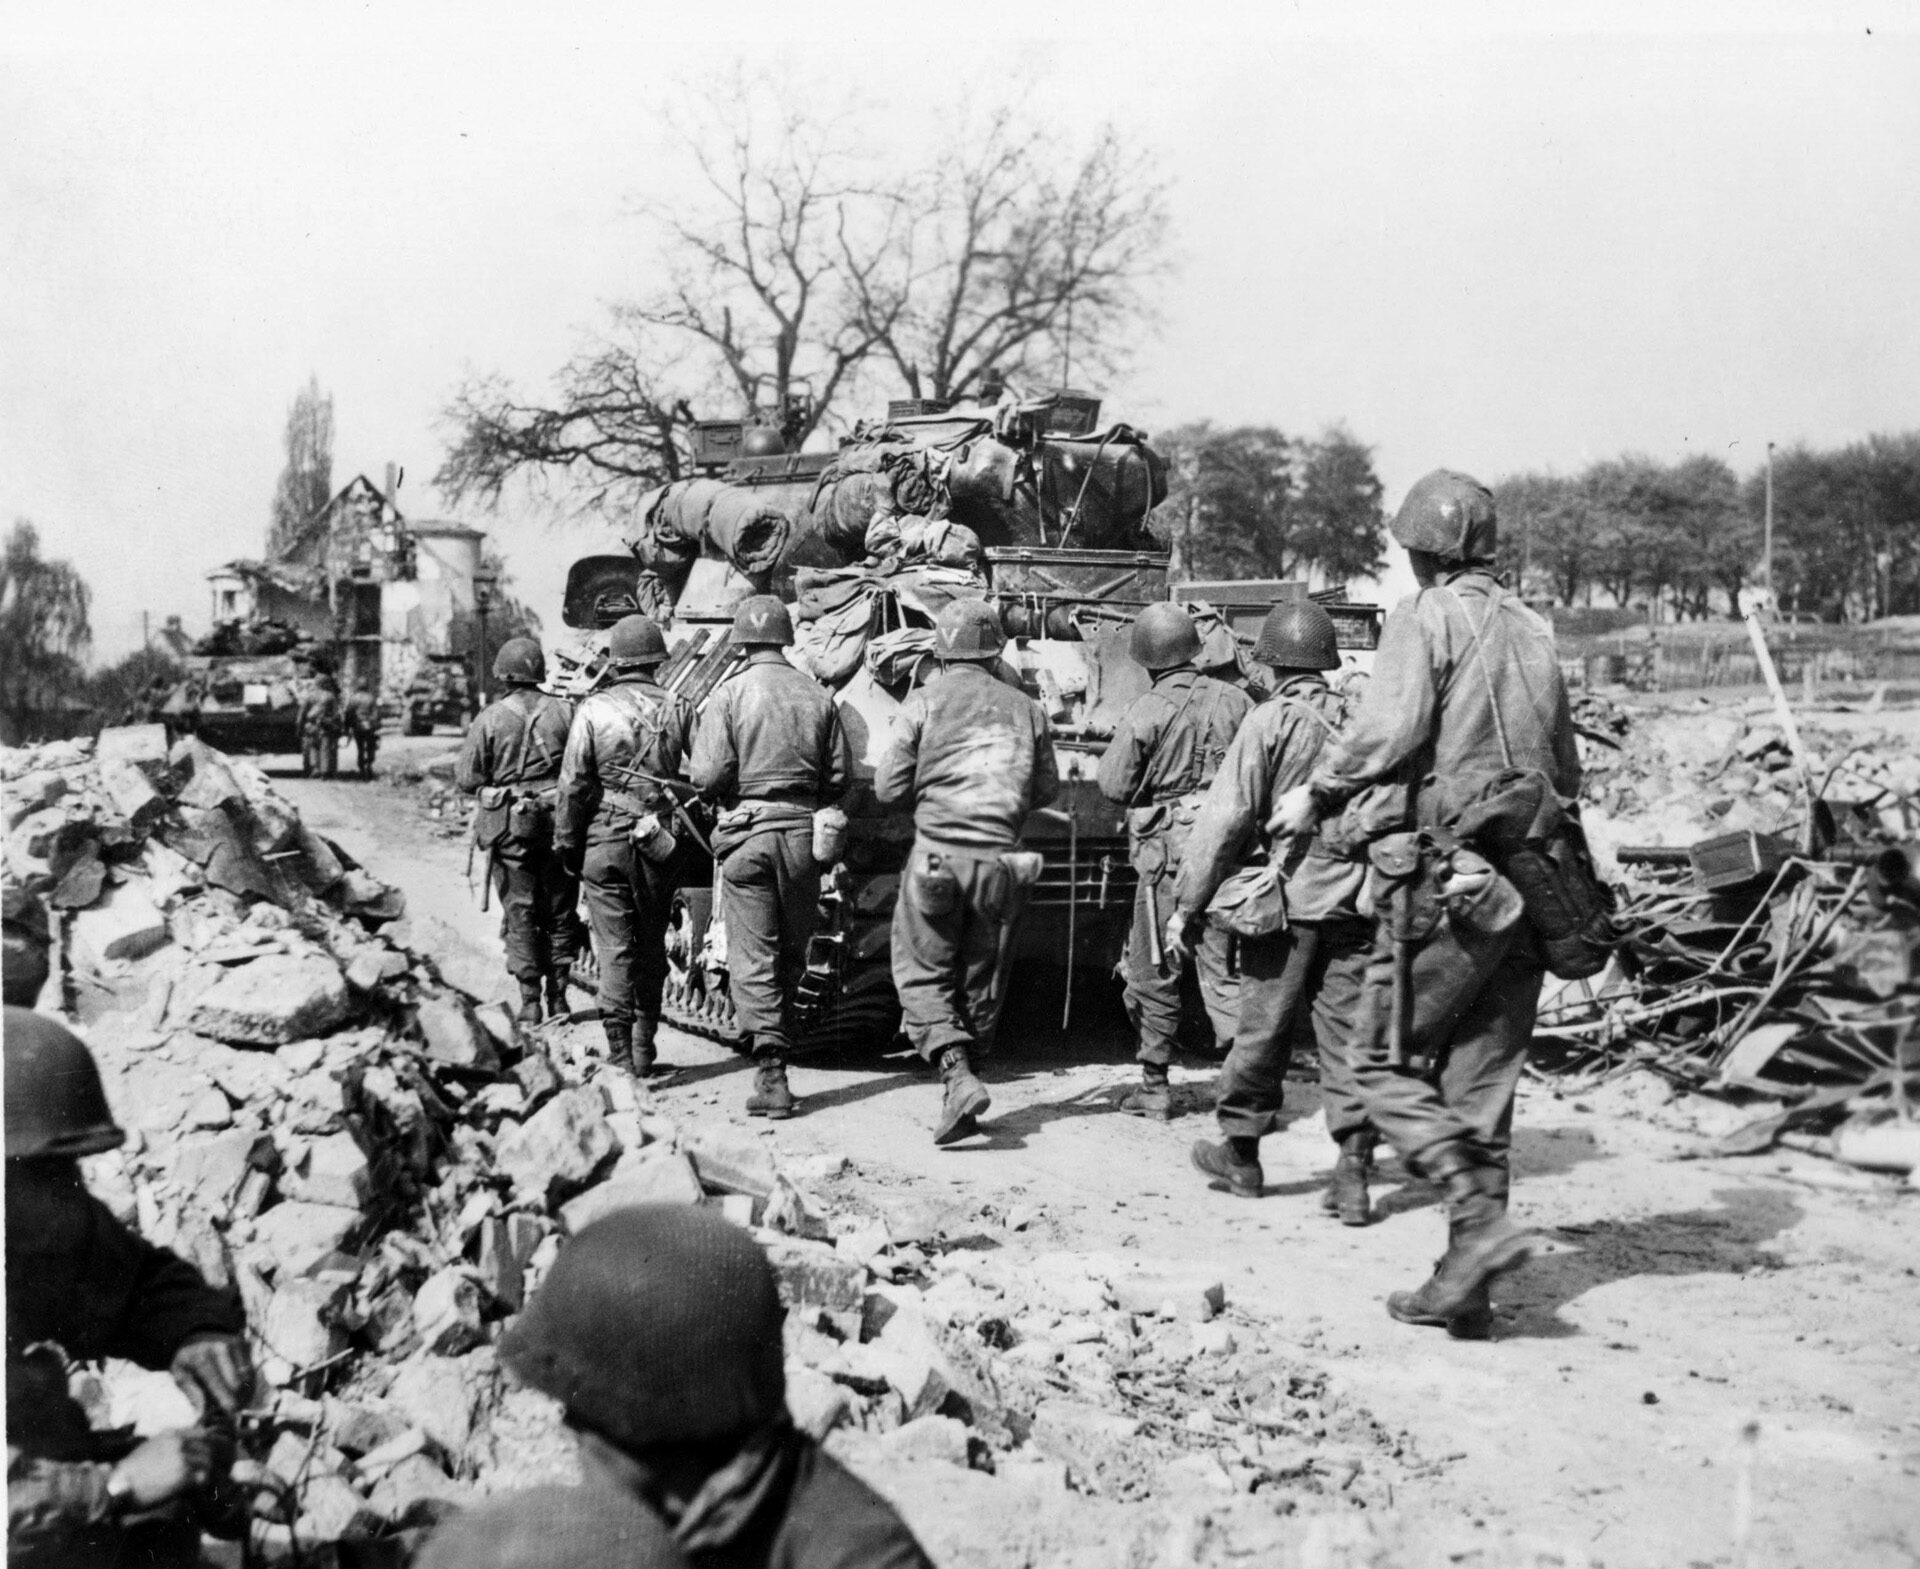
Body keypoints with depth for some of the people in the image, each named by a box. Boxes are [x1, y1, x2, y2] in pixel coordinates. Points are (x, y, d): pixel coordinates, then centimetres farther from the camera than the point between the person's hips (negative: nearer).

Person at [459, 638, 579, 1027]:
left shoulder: (491, 718, -7)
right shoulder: (564, 711, -4)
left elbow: (466, 778, -5)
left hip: (509, 826, -1)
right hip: (558, 821, 1)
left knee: (519, 911, 5)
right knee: (559, 910, 12)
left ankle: (530, 1000, 4)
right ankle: (558, 995, 17)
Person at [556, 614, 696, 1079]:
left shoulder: (594, 709, -6)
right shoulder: (678, 708, -1)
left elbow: (574, 784, -6)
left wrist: (567, 842, 3)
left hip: (605, 839, -2)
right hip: (659, 844, 2)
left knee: (615, 948, 2)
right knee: (652, 945, 13)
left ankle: (621, 1055, 1)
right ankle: (644, 1049, 19)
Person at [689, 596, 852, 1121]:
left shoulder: (729, 694, -6)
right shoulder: (817, 696, 3)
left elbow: (708, 776, -12)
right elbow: (841, 777, 4)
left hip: (748, 832, -3)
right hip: (803, 831, 3)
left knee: (753, 959, -2)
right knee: (792, 954, 17)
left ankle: (771, 1074, -10)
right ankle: (779, 1037, 29)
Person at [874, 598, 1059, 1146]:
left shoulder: (925, 700, -3)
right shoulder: (1024, 709, 6)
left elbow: (888, 788, -3)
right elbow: (1047, 790, 12)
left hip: (938, 856, -3)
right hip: (1000, 860, 3)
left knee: (922, 975, 4)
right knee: (981, 984, 13)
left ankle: (958, 1076, -16)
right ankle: (962, 1093, 19)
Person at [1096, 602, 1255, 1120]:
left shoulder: (1144, 713, -9)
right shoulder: (1234, 700, 2)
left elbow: (1114, 786, -5)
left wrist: (1110, 753, 13)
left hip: (1167, 851, -4)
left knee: (1154, 971, 8)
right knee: (1223, 965, 8)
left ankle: (1154, 1085, 15)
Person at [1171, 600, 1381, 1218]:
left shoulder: (1269, 722, -7)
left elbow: (1226, 818, -9)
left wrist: (1187, 904, -5)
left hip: (1289, 896, -4)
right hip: (1357, 898, 4)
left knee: (1263, 1028, 8)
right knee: (1349, 1032, 6)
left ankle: (1241, 1151, 22)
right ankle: (1354, 1172, 3)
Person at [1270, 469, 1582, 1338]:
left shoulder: (1427, 616, -4)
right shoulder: (1532, 628, 17)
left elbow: (1390, 728, -18)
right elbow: (1567, 770, 20)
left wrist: (1317, 792, -5)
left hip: (1447, 880, -7)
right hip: (1529, 887, 7)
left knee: (1385, 1062, 2)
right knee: (1480, 1084, 10)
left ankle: (1481, 1222, -12)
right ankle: (1466, 1284, 13)